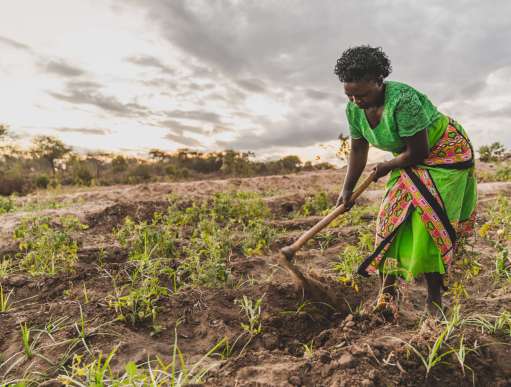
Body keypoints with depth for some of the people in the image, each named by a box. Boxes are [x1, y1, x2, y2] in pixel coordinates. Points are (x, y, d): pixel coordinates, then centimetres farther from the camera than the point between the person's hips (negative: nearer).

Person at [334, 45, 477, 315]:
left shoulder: (402, 100, -33)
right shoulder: (354, 108, -11)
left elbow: (418, 151, -27)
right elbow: (358, 150, 0)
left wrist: (386, 167, -12)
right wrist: (347, 190, -1)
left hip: (445, 153, -6)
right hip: (408, 159, 6)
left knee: (429, 223, -13)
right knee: (391, 218, -5)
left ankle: (434, 298, 2)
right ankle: (387, 292, 3)